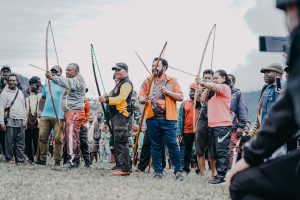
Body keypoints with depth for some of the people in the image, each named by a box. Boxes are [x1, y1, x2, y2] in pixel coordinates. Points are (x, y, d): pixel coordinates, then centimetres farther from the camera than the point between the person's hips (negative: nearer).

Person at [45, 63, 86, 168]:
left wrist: (53, 77, -34)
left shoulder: (78, 81, -10)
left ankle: (71, 159, -23)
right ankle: (77, 161, 18)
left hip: (75, 112, -10)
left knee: (71, 134, -18)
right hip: (69, 112, 10)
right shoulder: (71, 80, 23)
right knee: (75, 137, 12)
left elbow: (67, 83, -26)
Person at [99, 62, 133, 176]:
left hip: (121, 115, -11)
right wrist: (107, 98, 12)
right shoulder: (120, 83, 26)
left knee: (121, 142, -15)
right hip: (116, 115, 11)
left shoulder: (126, 83, -8)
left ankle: (125, 169, -17)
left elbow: (121, 98, -20)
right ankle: (120, 166, 17)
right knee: (117, 142, 12)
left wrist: (106, 100, -23)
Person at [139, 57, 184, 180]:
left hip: (168, 119, -3)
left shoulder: (172, 81, 8)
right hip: (152, 118, 3)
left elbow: (180, 97, 3)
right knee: (155, 146, 6)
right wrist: (144, 99, -15)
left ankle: (178, 170, 1)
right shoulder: (147, 81, 14)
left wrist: (168, 92, -11)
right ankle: (158, 171, 12)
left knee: (172, 144, -8)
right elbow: (140, 97, 9)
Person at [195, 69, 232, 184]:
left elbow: (215, 87, -23)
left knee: (222, 152, -11)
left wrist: (202, 83, -37)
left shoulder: (225, 87, -3)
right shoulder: (213, 92, 22)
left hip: (223, 125, -9)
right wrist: (206, 88, 6)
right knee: (217, 152, 10)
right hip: (213, 125, 9)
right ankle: (219, 174, 14)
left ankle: (221, 176, -14)